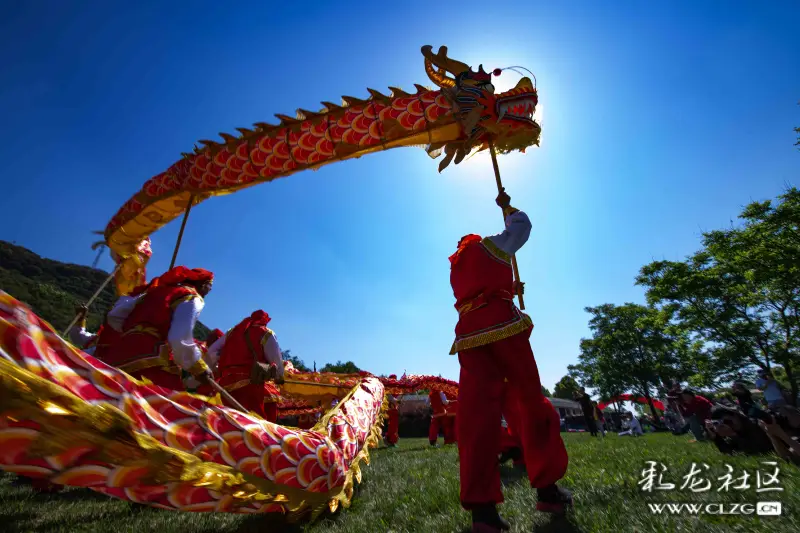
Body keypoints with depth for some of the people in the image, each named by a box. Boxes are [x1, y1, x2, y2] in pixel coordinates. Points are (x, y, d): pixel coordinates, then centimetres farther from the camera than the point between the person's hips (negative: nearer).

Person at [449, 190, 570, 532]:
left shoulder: (455, 269, 30)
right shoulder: (491, 246, 15)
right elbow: (523, 224, 29)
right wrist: (506, 206, 45)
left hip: (469, 335, 5)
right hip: (503, 327, -4)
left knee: (478, 411, -6)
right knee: (531, 401, 8)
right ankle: (547, 489, 15)